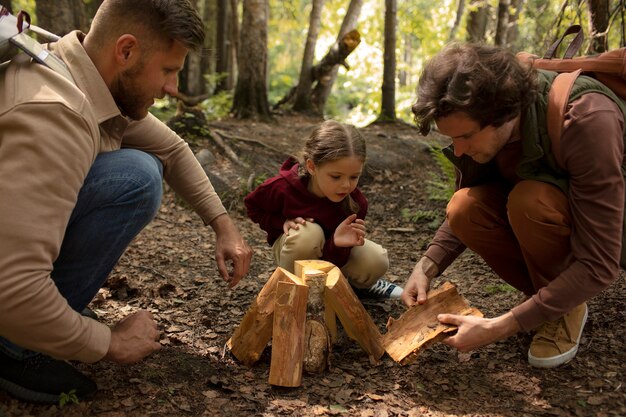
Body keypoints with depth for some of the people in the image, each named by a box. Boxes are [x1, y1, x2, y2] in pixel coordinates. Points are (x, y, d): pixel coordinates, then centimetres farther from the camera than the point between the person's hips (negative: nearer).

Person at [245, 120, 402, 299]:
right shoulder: (282, 187, -31)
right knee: (309, 232, -38)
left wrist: (338, 244, -44)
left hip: (330, 250, 2)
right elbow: (252, 205, -7)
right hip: (293, 247, -2)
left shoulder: (355, 203, -26)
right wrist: (283, 222, -24)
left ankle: (357, 284, 13)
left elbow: (334, 263, -21)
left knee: (377, 262, -24)